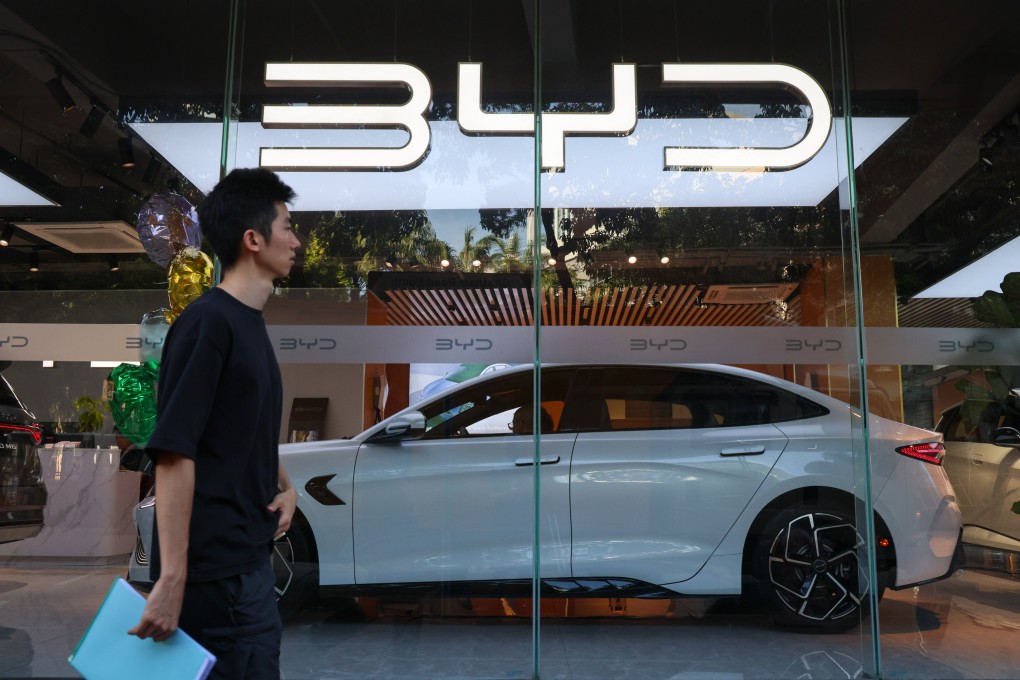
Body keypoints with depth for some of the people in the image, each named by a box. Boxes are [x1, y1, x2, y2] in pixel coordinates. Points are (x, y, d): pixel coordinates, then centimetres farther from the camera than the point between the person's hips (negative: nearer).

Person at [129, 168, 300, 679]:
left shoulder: (251, 323, 12)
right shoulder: (207, 322, -16)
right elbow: (175, 453, -22)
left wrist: (285, 486, 7)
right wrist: (171, 578, -24)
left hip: (249, 554, 9)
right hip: (216, 566, -9)